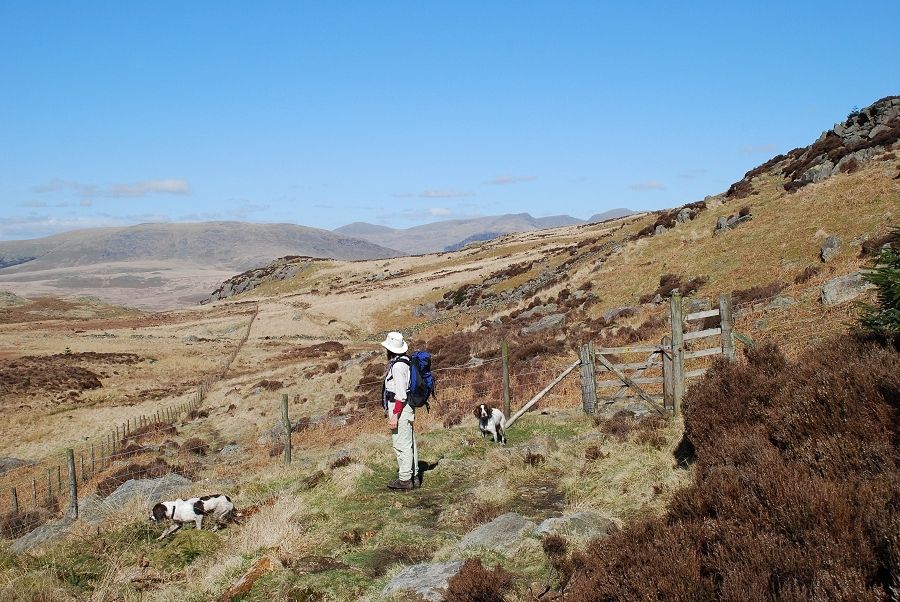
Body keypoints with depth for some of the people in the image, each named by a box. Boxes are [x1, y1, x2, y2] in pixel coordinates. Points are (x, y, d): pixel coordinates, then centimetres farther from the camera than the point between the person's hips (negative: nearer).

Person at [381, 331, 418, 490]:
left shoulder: (398, 366, -19)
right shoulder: (404, 361, 12)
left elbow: (401, 394, -22)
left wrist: (394, 416, -21)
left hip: (399, 408, -10)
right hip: (407, 408, 10)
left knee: (402, 444, -5)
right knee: (409, 443, 15)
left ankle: (405, 479, -1)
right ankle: (412, 475, 23)